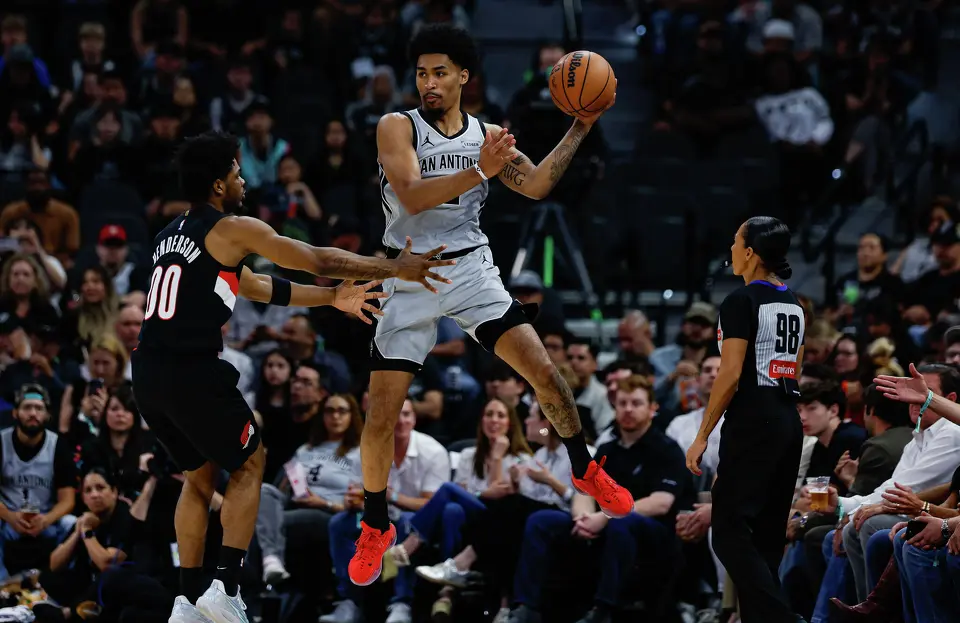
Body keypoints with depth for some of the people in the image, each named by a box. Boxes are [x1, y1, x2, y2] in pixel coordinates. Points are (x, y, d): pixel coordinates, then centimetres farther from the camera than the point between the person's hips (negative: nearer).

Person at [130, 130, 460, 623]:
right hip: (192, 372, -8)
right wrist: (394, 269, 12)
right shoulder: (234, 230, -4)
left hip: (148, 373, 8)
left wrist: (331, 298, 36)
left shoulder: (173, 234, 21)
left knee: (199, 477, 22)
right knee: (248, 466, 10)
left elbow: (257, 288, 30)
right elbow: (320, 261, 0)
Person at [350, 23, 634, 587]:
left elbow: (537, 186, 3)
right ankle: (376, 529, 13)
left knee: (543, 370, -9)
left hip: (472, 268, 3)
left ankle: (585, 471, 15)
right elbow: (412, 197, -21)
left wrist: (580, 130, -4)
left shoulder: (488, 136, 7)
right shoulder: (398, 127, -7)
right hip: (411, 277, -3)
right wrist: (480, 172, -32)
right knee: (382, 415, -6)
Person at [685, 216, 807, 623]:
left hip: (752, 422, -9)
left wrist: (702, 436, -12)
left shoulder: (741, 302, -11)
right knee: (767, 535, 11)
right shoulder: (794, 304, 14)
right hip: (789, 422, 9)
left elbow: (730, 376, -16)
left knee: (730, 532, -9)